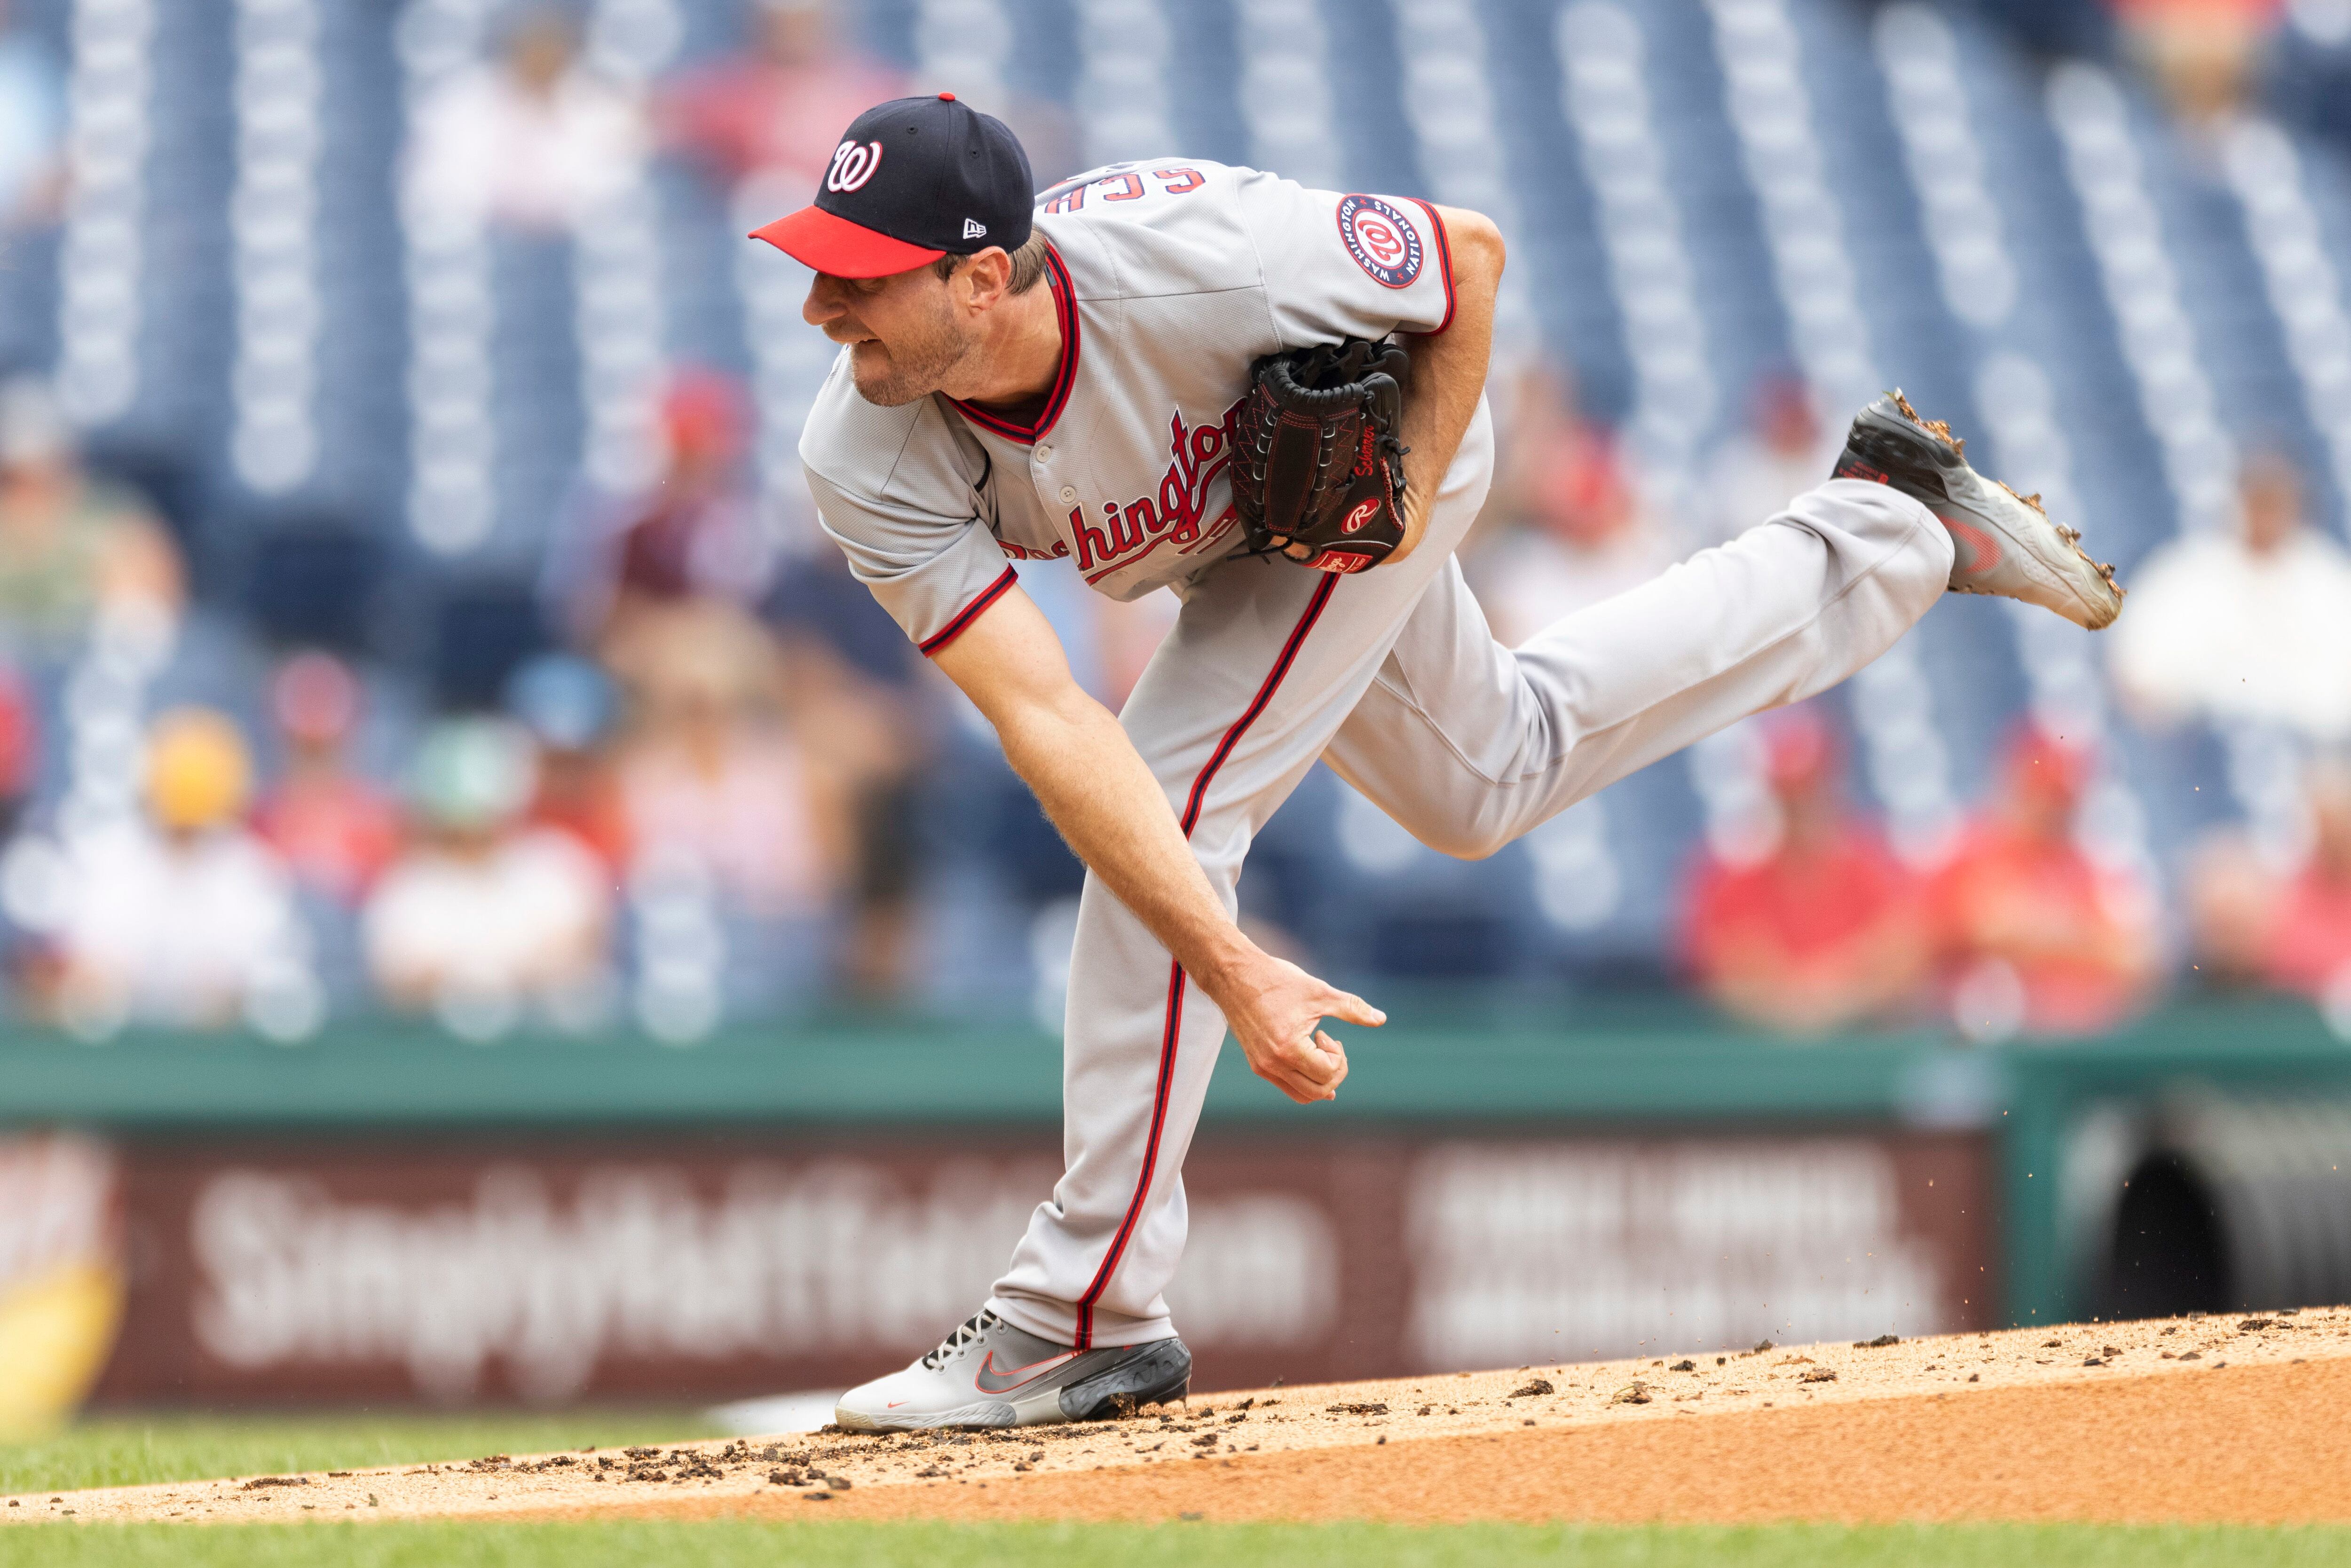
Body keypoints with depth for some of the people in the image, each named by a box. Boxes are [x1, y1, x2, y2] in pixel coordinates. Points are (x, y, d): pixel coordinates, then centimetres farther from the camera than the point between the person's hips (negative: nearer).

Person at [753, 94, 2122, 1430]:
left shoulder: (1196, 263, -43)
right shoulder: (868, 470, -34)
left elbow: (1469, 254, -23)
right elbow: (1045, 720, -41)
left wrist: (1410, 486, -28)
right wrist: (1232, 969, -49)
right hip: (1220, 537, 5)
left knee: (1175, 800, -21)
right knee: (1486, 785, 25)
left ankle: (1086, 1318, -12)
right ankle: (1887, 534, 42)